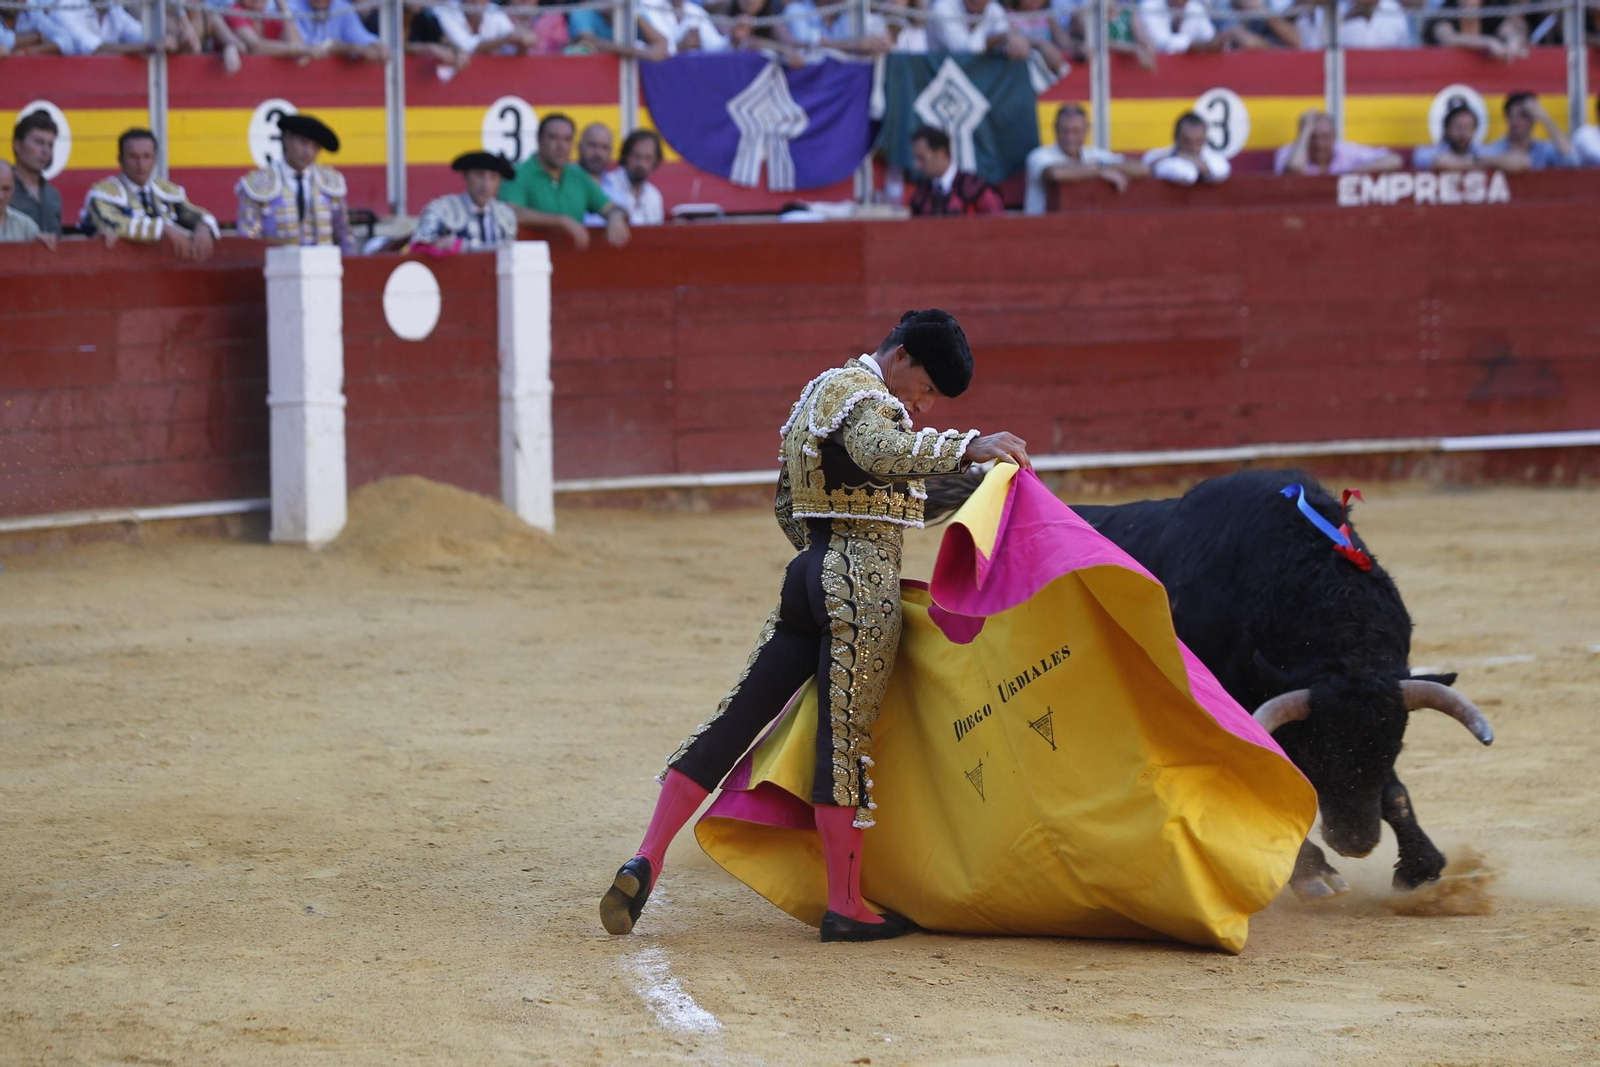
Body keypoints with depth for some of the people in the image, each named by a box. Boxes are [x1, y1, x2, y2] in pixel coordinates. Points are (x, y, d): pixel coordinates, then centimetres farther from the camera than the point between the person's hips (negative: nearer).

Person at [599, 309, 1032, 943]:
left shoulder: (818, 392, 23)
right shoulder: (865, 393, -7)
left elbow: (786, 504, 29)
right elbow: (881, 452, -31)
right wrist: (968, 447, -35)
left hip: (810, 568, 9)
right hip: (863, 582, -9)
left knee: (735, 720, 4)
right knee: (846, 734, -7)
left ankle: (645, 864, -2)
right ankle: (845, 906, -4)